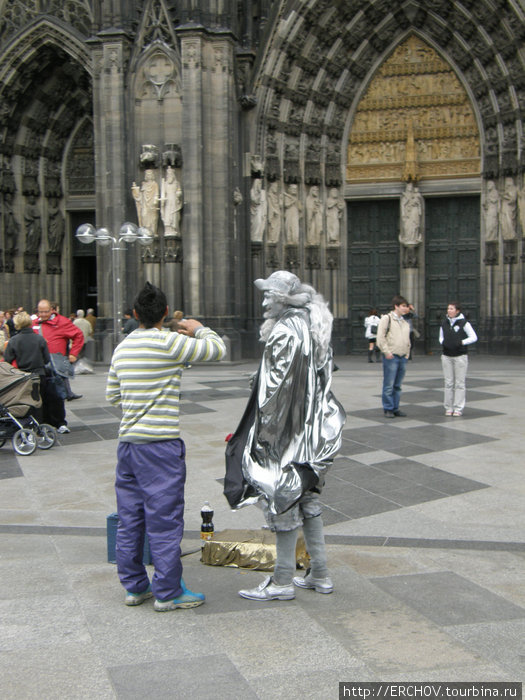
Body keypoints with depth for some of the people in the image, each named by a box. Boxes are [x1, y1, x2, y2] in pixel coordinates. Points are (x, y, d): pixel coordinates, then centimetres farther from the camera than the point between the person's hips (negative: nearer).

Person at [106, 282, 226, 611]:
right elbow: (218, 349, -6)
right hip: (161, 444, -7)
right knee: (165, 520, 2)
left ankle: (134, 586, 24)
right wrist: (199, 329, 12)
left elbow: (112, 395, 18)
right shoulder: (170, 342, -12)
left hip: (127, 441, 7)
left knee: (130, 519, 13)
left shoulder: (122, 347, 10)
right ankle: (167, 593, 9)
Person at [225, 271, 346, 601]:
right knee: (307, 497, 17)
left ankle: (283, 581, 10)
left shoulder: (286, 331, -19)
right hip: (314, 430, 9)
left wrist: (263, 431, -14)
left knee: (283, 500, 0)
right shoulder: (315, 326, 9)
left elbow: (276, 387, -20)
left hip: (288, 433, -9)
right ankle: (320, 574, 24)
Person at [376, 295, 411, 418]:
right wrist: (386, 352, -14)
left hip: (403, 357, 7)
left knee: (398, 385, 10)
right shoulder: (387, 318, -4)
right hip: (391, 357, -7)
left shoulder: (405, 321, 19)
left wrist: (407, 352, 16)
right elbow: (380, 337, -10)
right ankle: (388, 409, 3)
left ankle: (395, 408, 16)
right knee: (389, 385, -5)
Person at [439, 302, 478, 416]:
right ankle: (448, 408, 8)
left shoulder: (464, 323, -4)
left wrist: (461, 342, -15)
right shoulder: (444, 323, 9)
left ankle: (458, 408, 1)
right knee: (448, 382, 3)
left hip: (460, 356, -4)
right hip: (447, 356, 4)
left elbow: (474, 337, -3)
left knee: (459, 383, -3)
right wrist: (442, 342, -2)